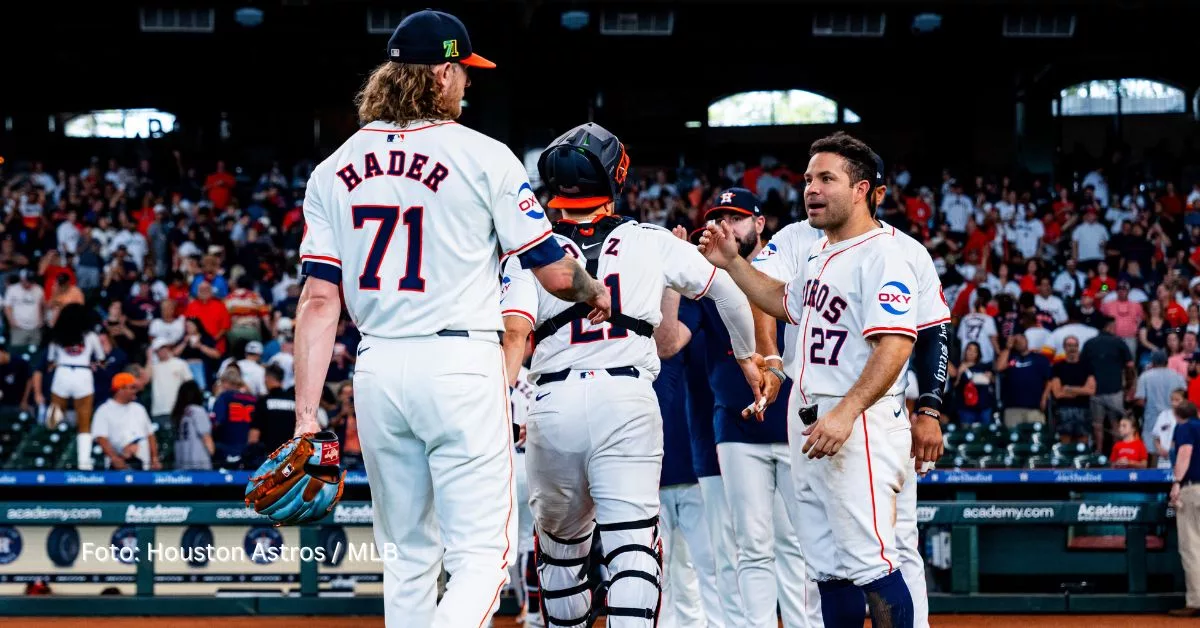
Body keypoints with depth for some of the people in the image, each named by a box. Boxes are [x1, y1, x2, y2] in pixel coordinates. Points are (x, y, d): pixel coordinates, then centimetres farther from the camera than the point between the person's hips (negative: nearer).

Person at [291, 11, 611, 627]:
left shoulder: (333, 170, 7)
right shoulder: (483, 156, -4)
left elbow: (319, 298, 1)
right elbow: (553, 273, -2)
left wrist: (306, 415, -1)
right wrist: (596, 293, 21)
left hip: (377, 369, 5)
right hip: (460, 364, -5)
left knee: (407, 554, 16)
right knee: (481, 553, -5)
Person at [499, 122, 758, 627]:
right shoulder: (652, 243, 11)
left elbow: (515, 330, -8)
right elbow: (728, 291, 20)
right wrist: (746, 357, 35)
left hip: (554, 401, 1)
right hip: (627, 398, -1)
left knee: (560, 545, 19)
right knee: (632, 543, -9)